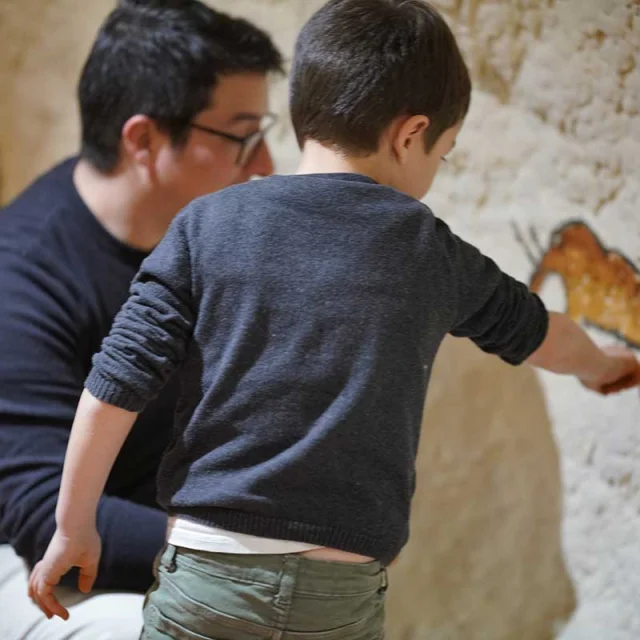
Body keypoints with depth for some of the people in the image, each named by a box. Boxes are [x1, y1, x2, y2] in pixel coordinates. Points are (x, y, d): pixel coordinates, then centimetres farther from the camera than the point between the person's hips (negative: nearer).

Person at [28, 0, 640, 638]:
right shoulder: (432, 251, 5)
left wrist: (73, 527, 9)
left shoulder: (207, 225, 1)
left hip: (209, 569, 0)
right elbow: (537, 333, 24)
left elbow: (117, 384, -3)